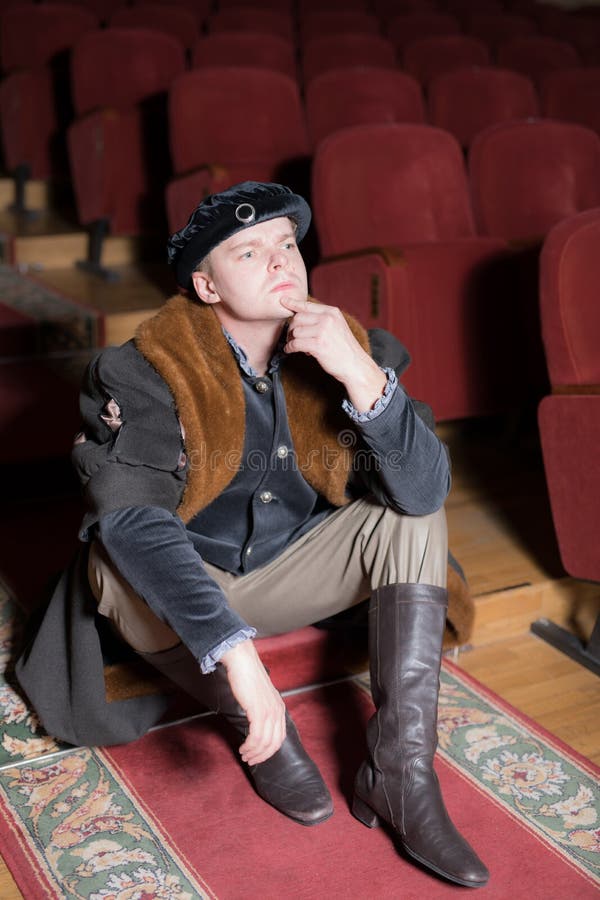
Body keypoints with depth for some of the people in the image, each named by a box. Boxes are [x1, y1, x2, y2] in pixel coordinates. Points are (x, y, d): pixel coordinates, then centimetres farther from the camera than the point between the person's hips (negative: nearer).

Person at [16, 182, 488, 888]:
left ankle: (400, 773, -20)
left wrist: (362, 375, -38)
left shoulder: (350, 349, -13)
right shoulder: (148, 370, -22)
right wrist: (236, 653, -47)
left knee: (417, 516, -17)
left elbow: (423, 491, -23)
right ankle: (262, 730, -11)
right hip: (190, 586, -3)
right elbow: (131, 516, -37)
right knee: (118, 570, -33)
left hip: (292, 575, 3)